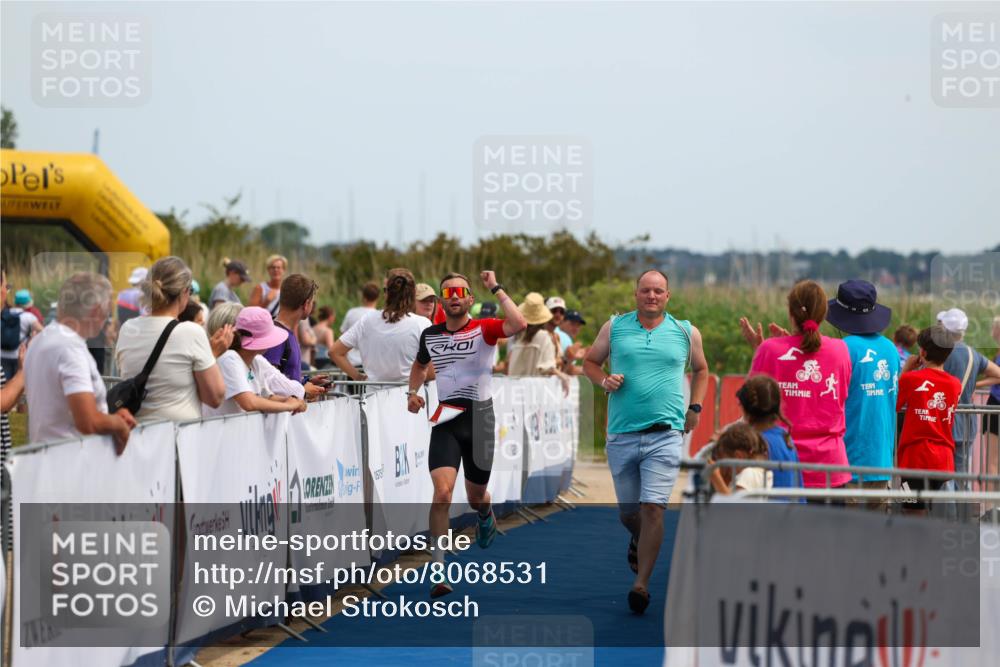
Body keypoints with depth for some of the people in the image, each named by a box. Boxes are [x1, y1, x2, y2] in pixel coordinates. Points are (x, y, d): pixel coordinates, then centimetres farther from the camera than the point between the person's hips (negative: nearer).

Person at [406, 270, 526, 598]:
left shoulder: (483, 329, -7)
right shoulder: (430, 334, 6)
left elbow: (519, 324, -28)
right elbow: (420, 364, 28)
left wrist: (496, 288, -21)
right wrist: (413, 391, 10)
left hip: (479, 417, -1)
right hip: (445, 420, 2)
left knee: (475, 496, 14)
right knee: (442, 491, -18)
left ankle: (486, 517, 54)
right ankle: (438, 569, -14)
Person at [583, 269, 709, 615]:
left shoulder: (686, 333, 6)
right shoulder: (614, 327, 5)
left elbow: (700, 370, 23)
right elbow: (590, 362, 16)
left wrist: (695, 408, 12)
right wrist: (604, 380, -5)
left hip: (665, 434, -2)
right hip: (621, 434, 2)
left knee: (652, 507, -14)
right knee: (628, 512, 11)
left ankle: (641, 583, -7)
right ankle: (639, 540, 47)